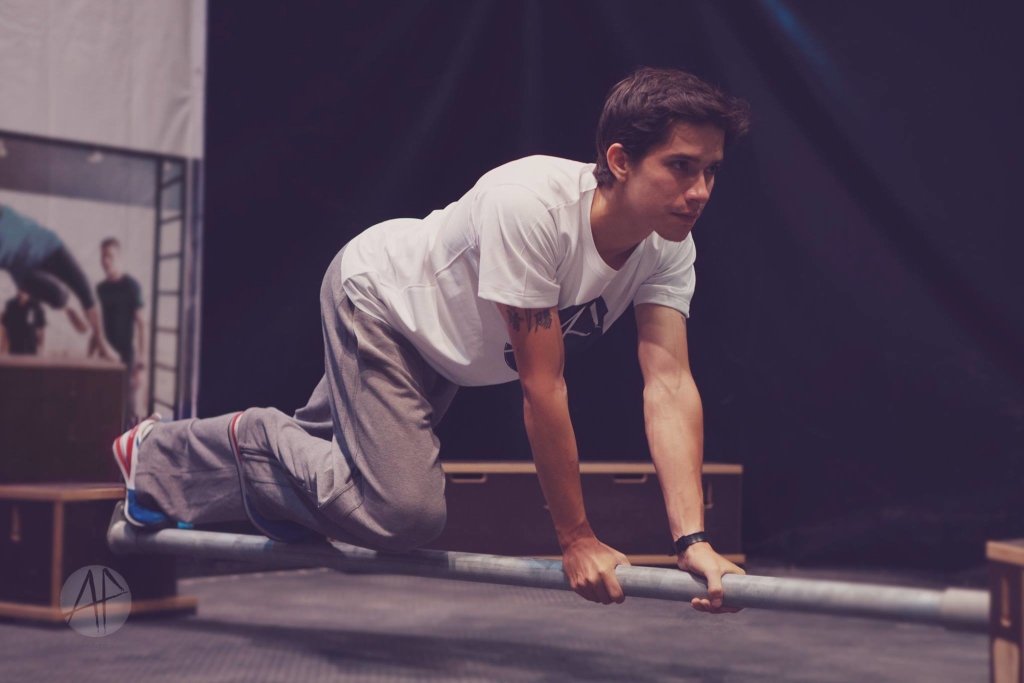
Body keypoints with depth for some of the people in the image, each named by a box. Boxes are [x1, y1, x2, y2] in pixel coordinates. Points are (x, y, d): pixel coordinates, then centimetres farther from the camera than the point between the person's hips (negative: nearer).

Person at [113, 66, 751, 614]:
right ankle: (259, 439, 7)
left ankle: (158, 454, 44)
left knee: (326, 448, 22)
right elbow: (543, 386, -37)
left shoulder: (670, 248, -21)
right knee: (406, 513, -19)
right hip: (377, 296, -8)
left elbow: (670, 384, -26)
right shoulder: (532, 205, -41)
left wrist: (693, 541, -36)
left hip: (440, 351, 8)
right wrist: (576, 538, -30)